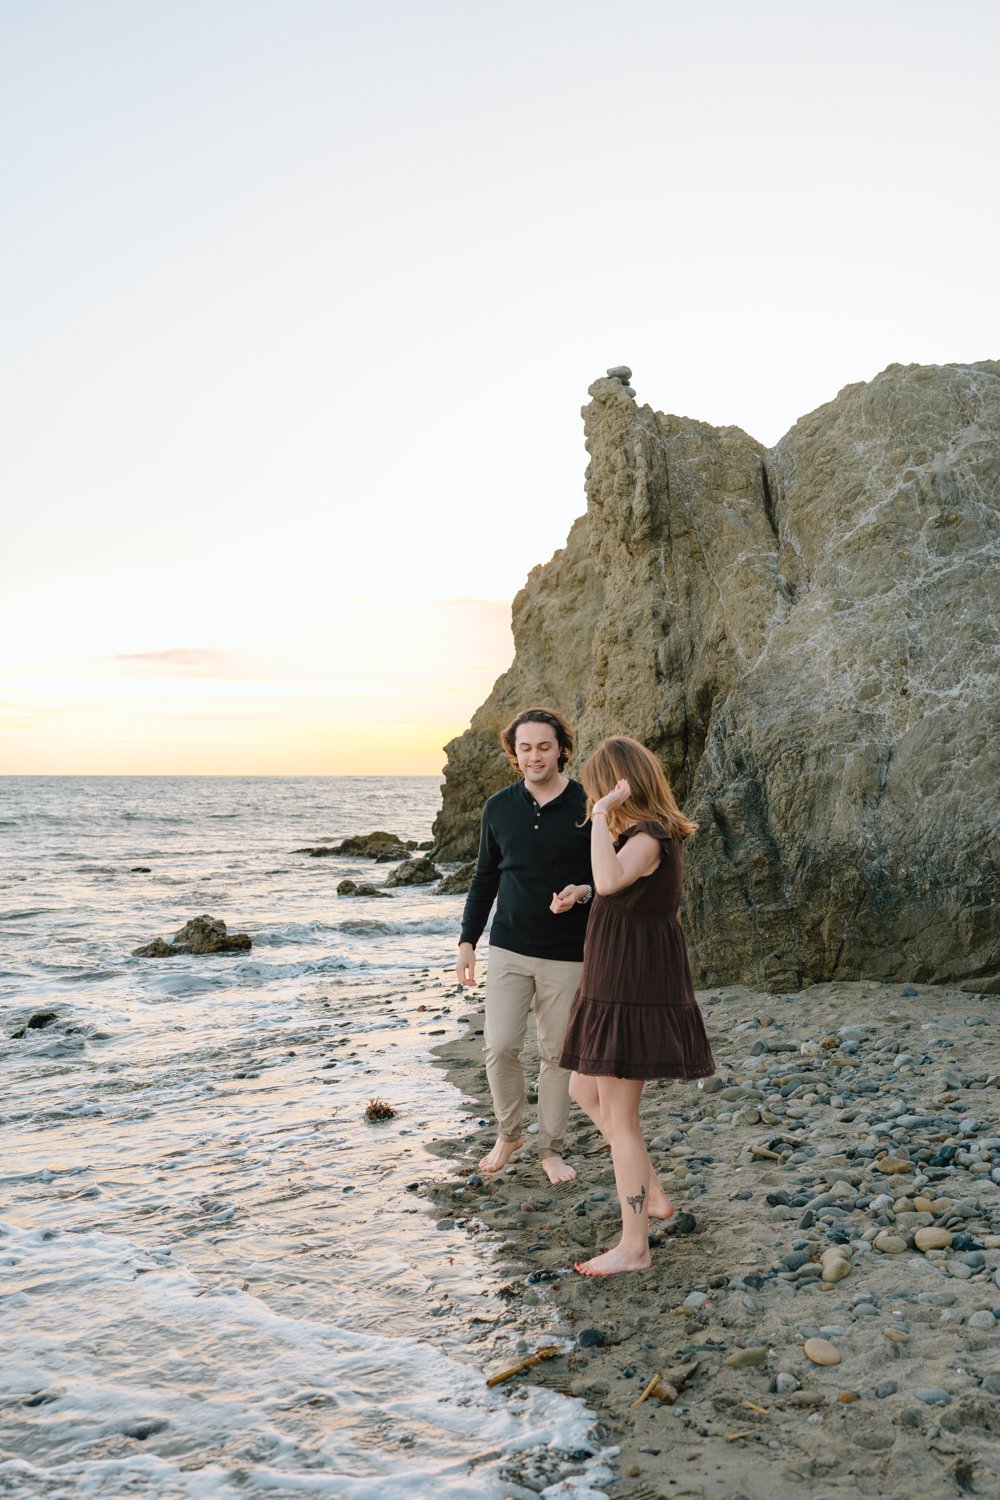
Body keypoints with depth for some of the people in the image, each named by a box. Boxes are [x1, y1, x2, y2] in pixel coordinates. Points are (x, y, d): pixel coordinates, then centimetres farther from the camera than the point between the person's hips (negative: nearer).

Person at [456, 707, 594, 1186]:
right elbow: (484, 878, 12)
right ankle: (509, 1133, 20)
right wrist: (467, 941, 8)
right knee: (499, 1047, -5)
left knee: (557, 1054, 7)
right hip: (509, 949, 2)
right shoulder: (498, 808, 4)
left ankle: (550, 1147, 24)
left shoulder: (587, 806, -7)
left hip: (567, 954, -2)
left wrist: (582, 892, -22)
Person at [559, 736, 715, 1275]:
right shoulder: (645, 834, 12)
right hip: (615, 984, 11)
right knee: (585, 1092, 20)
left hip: (635, 988, -11)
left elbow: (609, 881, -42)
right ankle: (652, 1195, 29)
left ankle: (634, 1246, 10)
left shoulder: (647, 838, -20)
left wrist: (602, 815, -33)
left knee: (618, 1114, -2)